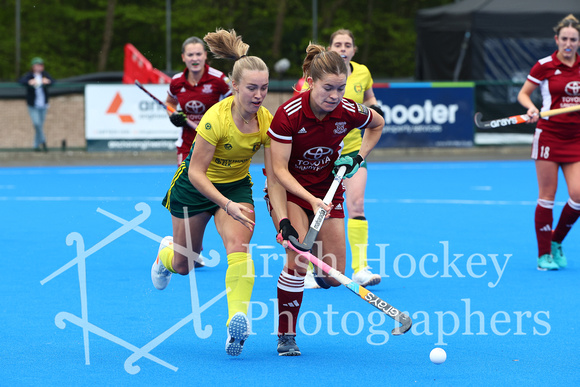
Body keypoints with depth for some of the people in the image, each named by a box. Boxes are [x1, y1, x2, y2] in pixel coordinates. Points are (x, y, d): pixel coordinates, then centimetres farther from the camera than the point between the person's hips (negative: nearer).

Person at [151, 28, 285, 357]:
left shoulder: (268, 121, -18)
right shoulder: (216, 119, -32)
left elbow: (275, 175, -13)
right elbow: (196, 172, -28)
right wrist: (228, 205, -38)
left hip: (237, 185, 2)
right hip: (195, 186, -2)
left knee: (238, 245, -26)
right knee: (183, 265, 13)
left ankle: (238, 318, -37)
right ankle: (166, 253, 51)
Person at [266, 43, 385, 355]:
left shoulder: (349, 112, -17)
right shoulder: (289, 114, -26)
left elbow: (378, 124, 8)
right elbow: (279, 170, -23)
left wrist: (359, 157, -5)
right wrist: (311, 199, -35)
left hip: (327, 188, 3)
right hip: (289, 189, -3)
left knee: (333, 275, -3)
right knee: (298, 258, -24)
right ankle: (286, 335, -9)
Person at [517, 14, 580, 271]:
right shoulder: (545, 65, -4)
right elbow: (523, 93, 4)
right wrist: (531, 108, -15)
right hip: (549, 136, -3)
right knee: (547, 196, -2)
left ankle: (556, 242, 17)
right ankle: (544, 255, 7)